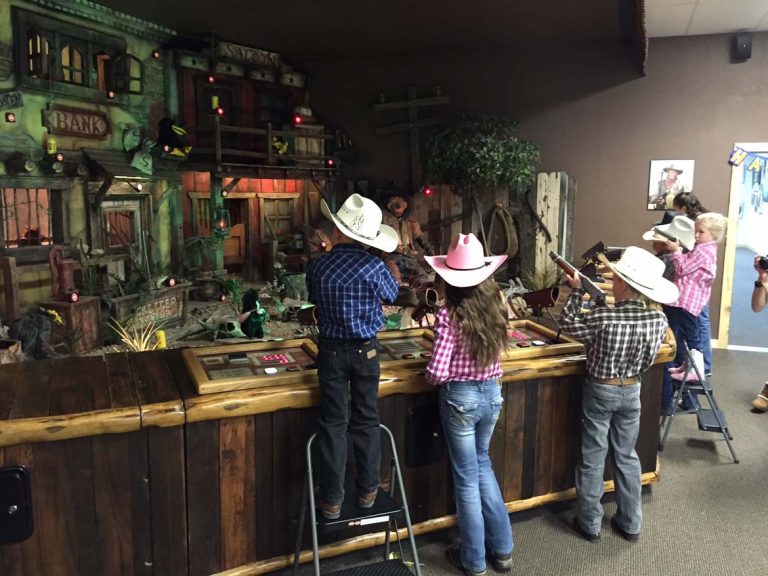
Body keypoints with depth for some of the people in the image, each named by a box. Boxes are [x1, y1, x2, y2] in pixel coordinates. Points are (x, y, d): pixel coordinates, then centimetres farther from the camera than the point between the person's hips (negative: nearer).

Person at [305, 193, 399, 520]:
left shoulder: (316, 267, -12)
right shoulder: (374, 268, -15)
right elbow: (391, 296, 4)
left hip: (331, 351, 1)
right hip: (366, 351, 0)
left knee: (334, 423, 8)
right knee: (366, 420, 13)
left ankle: (332, 499, 15)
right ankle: (367, 490, 24)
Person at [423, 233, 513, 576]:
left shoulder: (450, 314, -19)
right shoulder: (495, 306, -2)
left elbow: (437, 373, -20)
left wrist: (431, 374, 1)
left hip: (461, 398, -5)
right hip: (492, 393, 6)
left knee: (467, 477, 10)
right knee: (482, 465, 25)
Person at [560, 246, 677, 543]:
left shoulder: (602, 317, -27)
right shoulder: (658, 319, -15)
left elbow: (568, 323, -7)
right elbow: (646, 361, 0)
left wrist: (576, 290, 0)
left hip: (600, 391, -4)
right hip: (631, 391, 4)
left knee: (592, 458, 10)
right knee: (627, 456, 19)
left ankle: (590, 524, 21)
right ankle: (630, 524, 30)